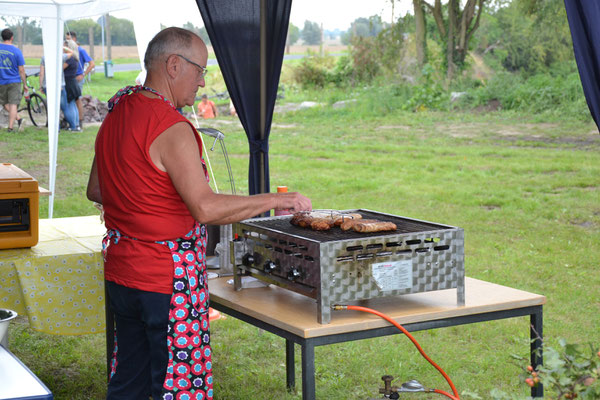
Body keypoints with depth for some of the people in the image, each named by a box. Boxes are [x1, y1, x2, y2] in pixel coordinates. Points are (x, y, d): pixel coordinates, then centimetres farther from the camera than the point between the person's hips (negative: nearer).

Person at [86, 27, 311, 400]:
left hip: (121, 273, 9)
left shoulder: (116, 114, 8)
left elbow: (96, 191, 18)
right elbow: (206, 207, -28)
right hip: (168, 281, -9)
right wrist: (277, 199, -20)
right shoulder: (171, 128, -20)